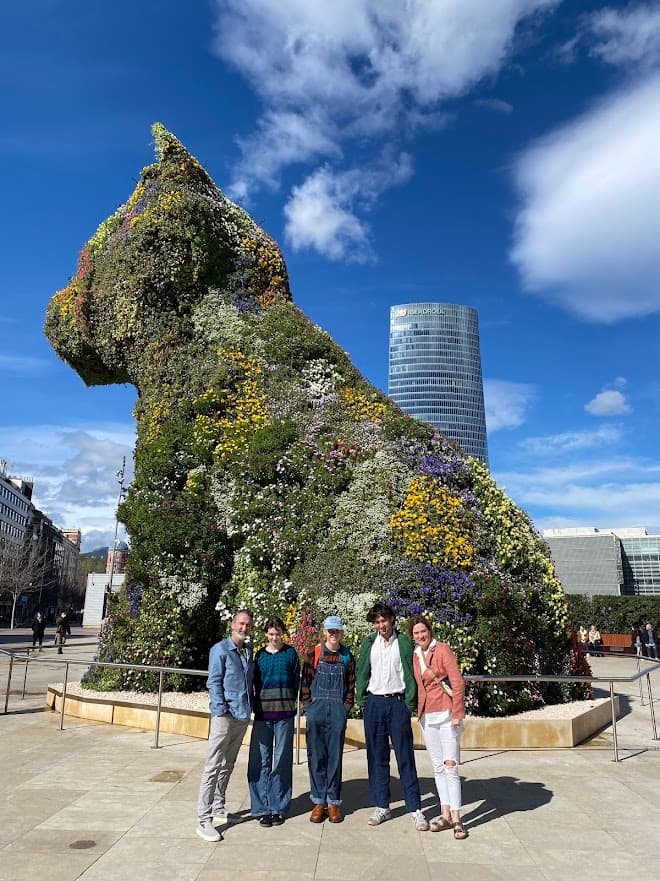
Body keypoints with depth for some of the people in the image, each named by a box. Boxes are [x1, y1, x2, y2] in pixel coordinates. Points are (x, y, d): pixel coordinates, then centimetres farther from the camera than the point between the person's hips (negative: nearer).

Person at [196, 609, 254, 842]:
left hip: (243, 715, 7)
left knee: (227, 766, 17)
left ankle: (218, 809, 30)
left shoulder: (249, 650, 11)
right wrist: (222, 710, -16)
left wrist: (250, 706, 12)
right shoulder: (220, 649, -9)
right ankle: (204, 820, 3)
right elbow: (213, 683, -11)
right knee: (213, 767, -3)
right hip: (225, 715, -7)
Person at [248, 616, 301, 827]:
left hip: (284, 714, -1)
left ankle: (279, 807, 16)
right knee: (260, 761, 1)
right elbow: (255, 682, 12)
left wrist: (290, 703, 2)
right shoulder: (260, 655, 7)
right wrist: (258, 705, 5)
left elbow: (296, 681, 7)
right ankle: (262, 808, 12)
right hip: (262, 714, 1)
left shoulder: (290, 653, 4)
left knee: (282, 762, 5)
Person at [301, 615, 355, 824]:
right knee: (316, 756, 5)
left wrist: (346, 707, -1)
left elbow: (351, 686, 7)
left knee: (335, 757, 6)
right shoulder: (313, 654, 1)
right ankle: (318, 801, 16)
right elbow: (305, 682, 2)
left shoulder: (347, 657, 4)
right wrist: (309, 706, -3)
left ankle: (333, 802, 17)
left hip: (338, 712, 0)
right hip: (316, 710, 0)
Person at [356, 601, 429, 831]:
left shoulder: (404, 642, -2)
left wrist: (410, 703, -7)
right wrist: (361, 700, 2)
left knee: (405, 757, 1)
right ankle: (381, 807, 20)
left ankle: (415, 808, 11)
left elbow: (411, 674, -2)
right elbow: (361, 673, 8)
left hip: (398, 703, -2)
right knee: (377, 757, 9)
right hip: (374, 703, 3)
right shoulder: (368, 643, 5)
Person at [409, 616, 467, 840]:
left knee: (450, 766, -6)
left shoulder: (442, 650, -9)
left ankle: (456, 818, 3)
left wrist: (457, 713, -14)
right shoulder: (415, 655, 8)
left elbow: (458, 682, -12)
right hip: (427, 715, 6)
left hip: (446, 713, -6)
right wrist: (418, 710, 12)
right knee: (438, 766, 12)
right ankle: (445, 814, 20)